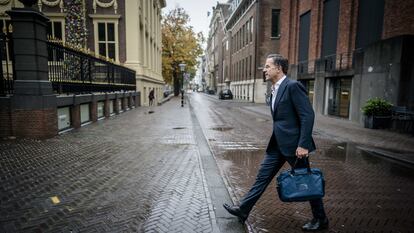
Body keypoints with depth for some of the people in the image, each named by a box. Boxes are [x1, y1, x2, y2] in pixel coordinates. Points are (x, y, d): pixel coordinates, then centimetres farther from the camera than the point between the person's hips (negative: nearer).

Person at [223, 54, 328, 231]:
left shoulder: (293, 86, -15)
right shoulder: (275, 90, 12)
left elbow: (308, 115, -19)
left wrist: (303, 145, -22)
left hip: (293, 144, -8)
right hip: (277, 144, 8)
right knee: (263, 176, 11)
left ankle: (320, 220, 29)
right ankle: (243, 210, 21)